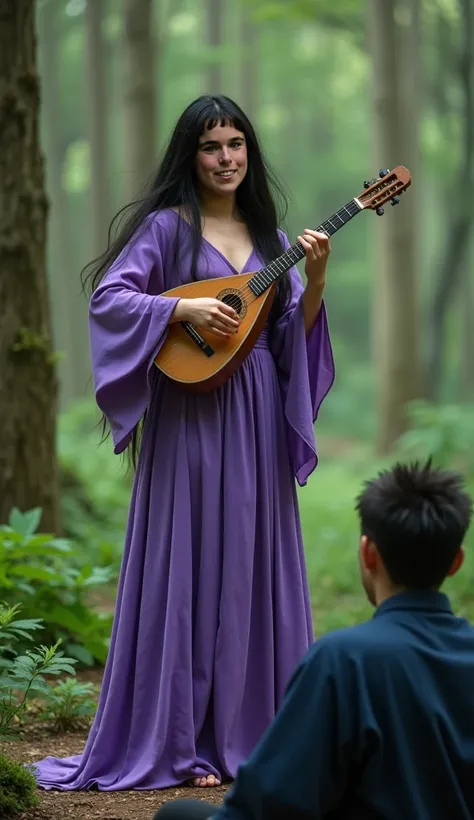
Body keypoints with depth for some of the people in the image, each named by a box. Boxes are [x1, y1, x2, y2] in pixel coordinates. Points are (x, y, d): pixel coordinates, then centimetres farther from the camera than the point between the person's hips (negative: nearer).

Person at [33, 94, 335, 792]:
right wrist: (187, 308, -20)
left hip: (258, 420, 5)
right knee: (189, 567, -3)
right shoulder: (167, 227, -1)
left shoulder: (268, 236, 14)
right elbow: (108, 297, -10)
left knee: (255, 564, 6)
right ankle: (176, 746, 2)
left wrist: (315, 279, -8)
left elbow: (293, 333, 8)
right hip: (191, 416, -5)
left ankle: (247, 733, 14)